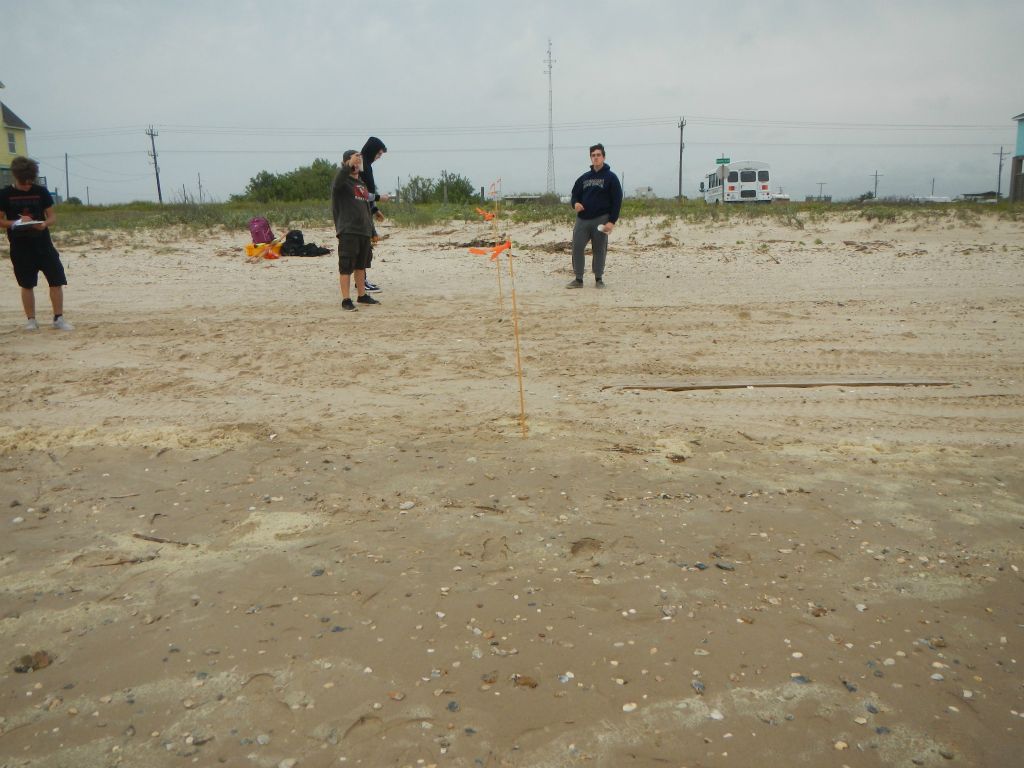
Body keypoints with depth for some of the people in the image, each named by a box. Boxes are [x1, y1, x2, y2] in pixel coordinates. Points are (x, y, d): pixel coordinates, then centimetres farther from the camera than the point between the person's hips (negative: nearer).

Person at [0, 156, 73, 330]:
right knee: (27, 285, 6)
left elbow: (52, 216, 5)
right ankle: (31, 320, 16)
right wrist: (16, 223, -16)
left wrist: (45, 223, -16)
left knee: (57, 281, -5)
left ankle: (58, 319, 4)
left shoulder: (41, 192, 2)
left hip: (43, 244, 1)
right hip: (20, 248, -1)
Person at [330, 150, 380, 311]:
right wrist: (350, 164, -35)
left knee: (361, 266, 15)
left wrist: (371, 230, 24)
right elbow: (337, 181, -30)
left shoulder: (362, 185, 20)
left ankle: (362, 295, 25)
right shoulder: (343, 182, -4)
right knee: (346, 267, -5)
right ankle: (346, 300, -4)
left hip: (364, 231, 8)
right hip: (348, 231, -8)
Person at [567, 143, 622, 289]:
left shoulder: (611, 177, 0)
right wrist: (575, 203, -6)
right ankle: (578, 279, 5)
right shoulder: (584, 178, 13)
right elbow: (575, 194, 19)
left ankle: (599, 279, 14)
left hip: (601, 220, -4)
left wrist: (612, 221, -13)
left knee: (600, 250, 2)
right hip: (582, 219, 4)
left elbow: (617, 200, -4)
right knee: (577, 248, -3)